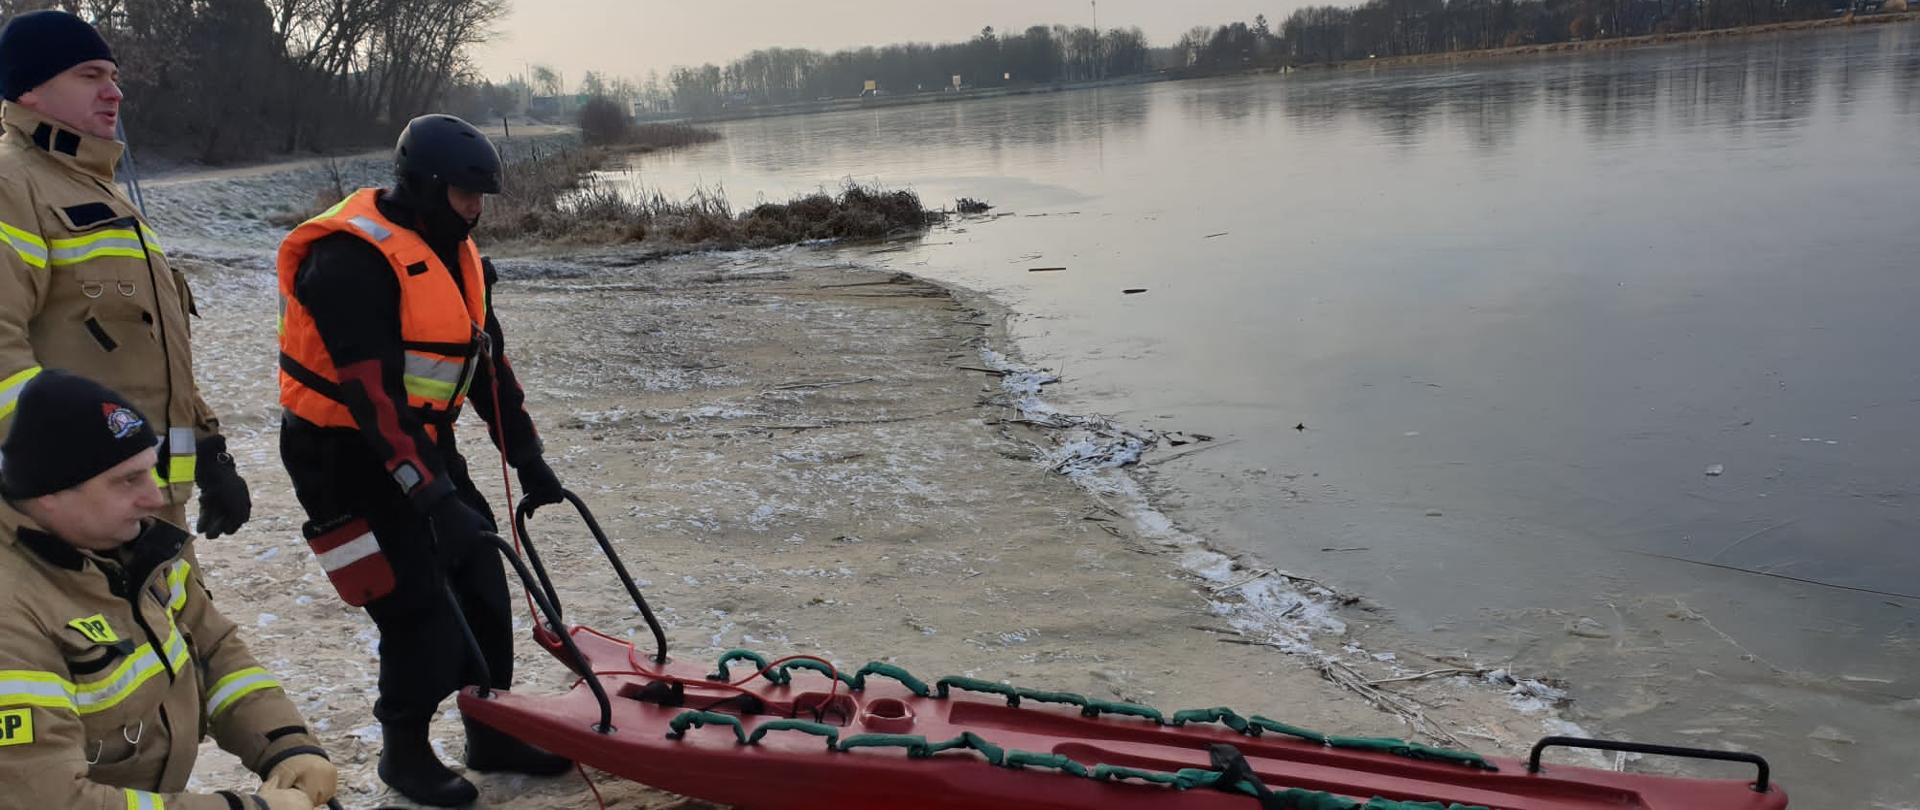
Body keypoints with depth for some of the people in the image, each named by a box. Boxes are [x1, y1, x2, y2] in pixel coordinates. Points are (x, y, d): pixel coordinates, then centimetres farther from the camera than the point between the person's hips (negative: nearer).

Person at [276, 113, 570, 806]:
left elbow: (489, 360, 12)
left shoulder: (455, 255, 6)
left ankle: (491, 735, 24)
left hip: (421, 439, 9)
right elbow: (371, 391, -30)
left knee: (481, 585, 9)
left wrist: (526, 456, 8)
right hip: (346, 454, -9)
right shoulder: (353, 260, -23)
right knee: (421, 607, -8)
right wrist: (429, 491, -34)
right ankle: (403, 750, 14)